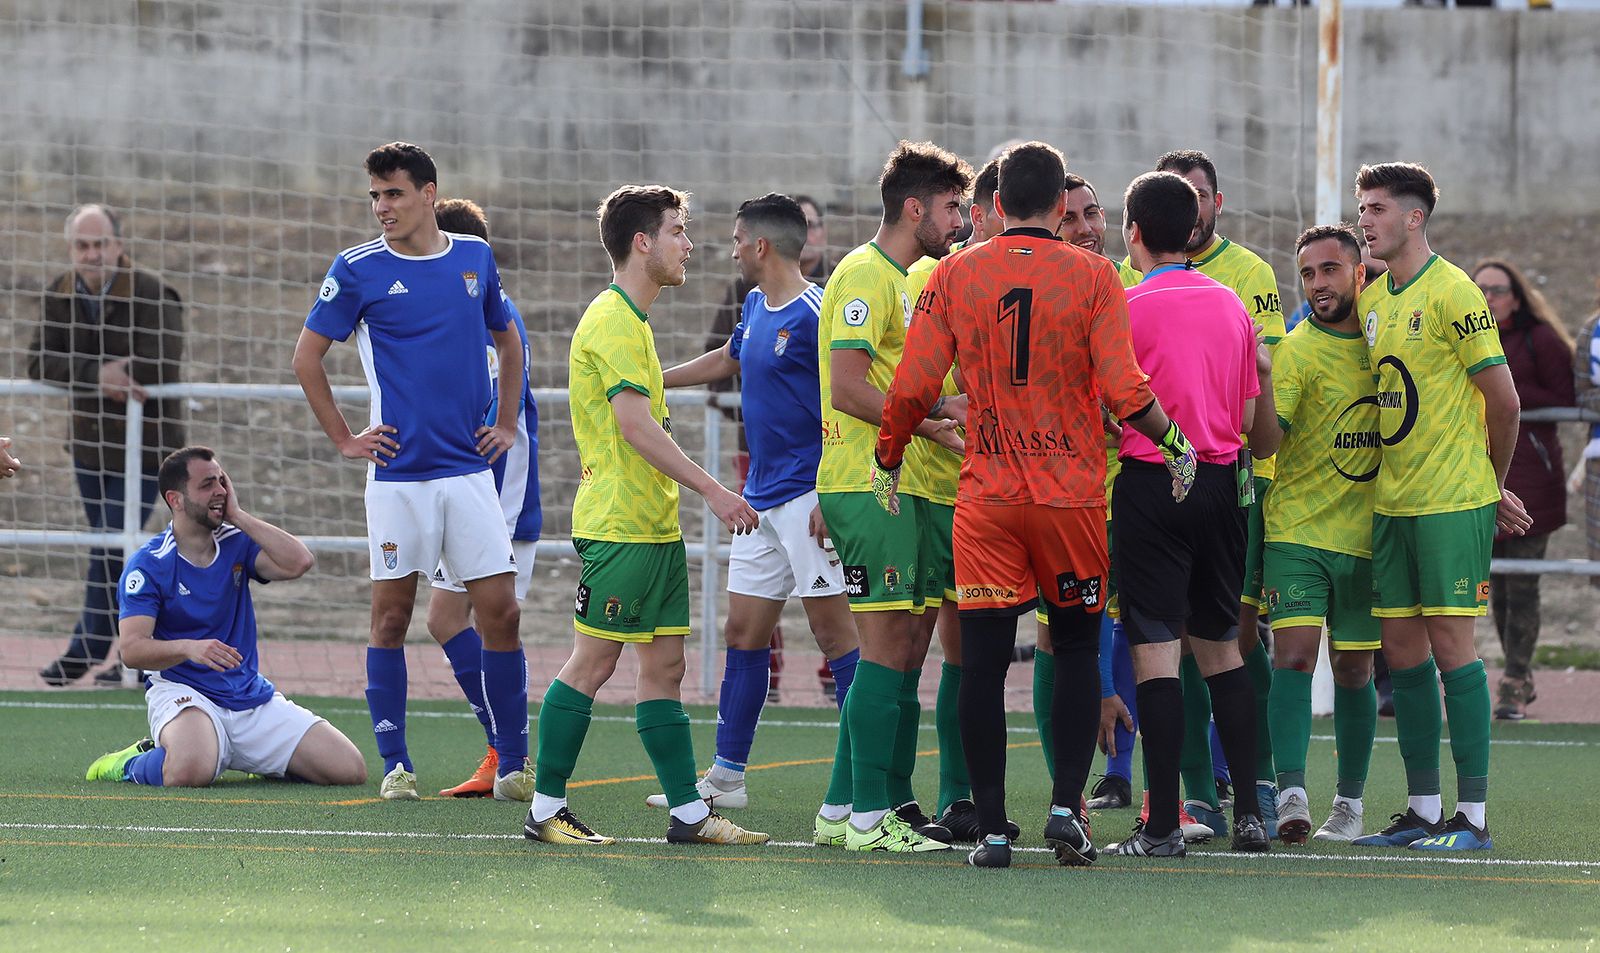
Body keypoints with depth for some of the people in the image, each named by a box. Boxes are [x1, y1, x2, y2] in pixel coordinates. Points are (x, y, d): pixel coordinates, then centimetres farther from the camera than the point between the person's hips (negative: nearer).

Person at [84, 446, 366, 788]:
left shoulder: (237, 545, 6)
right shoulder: (148, 564, -6)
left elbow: (299, 562, -13)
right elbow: (132, 648, -14)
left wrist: (237, 516, -8)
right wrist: (188, 648, -33)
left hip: (253, 696, 5)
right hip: (182, 691, -5)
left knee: (350, 770, -7)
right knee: (190, 772, -40)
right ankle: (133, 764, -3)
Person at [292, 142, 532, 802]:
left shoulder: (475, 259, 8)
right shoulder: (358, 270, -2)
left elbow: (508, 341, 24)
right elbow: (307, 357, 4)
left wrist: (506, 423, 15)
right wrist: (344, 440, 1)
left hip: (470, 468, 2)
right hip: (398, 473, -2)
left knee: (500, 611, -2)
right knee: (392, 615, 0)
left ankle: (512, 766, 5)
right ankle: (395, 766, 7)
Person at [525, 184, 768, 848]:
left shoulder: (631, 322, 19)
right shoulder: (613, 322, -13)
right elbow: (635, 427, -21)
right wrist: (712, 490, -20)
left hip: (654, 526, 10)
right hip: (618, 527, -10)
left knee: (665, 665, 8)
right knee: (593, 663, -6)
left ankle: (688, 812, 8)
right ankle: (546, 810, 0)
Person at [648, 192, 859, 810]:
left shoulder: (815, 313, -14)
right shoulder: (756, 307, 13)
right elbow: (726, 361, 34)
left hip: (806, 498, -9)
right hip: (761, 500, 9)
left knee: (833, 630, -8)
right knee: (743, 631, 11)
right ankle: (726, 777, 17)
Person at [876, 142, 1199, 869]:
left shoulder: (953, 276, 1)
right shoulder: (1093, 277, -4)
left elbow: (912, 389, -1)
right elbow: (1124, 390, -11)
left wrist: (887, 460, 15)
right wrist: (1176, 445, 5)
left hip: (985, 495, 1)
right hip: (1072, 494, -1)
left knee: (983, 660, 2)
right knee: (1077, 650, 13)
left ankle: (992, 829, 0)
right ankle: (1066, 804, 1)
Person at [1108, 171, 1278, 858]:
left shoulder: (1129, 306, -9)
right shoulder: (1231, 304, 9)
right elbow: (1252, 419, 13)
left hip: (1152, 485, -6)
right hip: (1221, 483, 6)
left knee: (1155, 649, -5)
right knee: (1221, 647, 15)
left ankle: (1163, 825, -7)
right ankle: (1248, 813, 11)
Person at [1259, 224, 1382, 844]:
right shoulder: (1296, 351, -8)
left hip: (1365, 536, 4)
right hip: (1296, 531, -4)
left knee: (1353, 667, 9)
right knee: (1294, 655, -15)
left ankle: (1350, 803, 19)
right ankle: (1292, 797, -19)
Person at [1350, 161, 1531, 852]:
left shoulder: (1453, 293, -11)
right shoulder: (1372, 300, 12)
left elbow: (1503, 400, -9)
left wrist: (1489, 485, 5)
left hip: (1452, 505, -7)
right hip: (1393, 503, 7)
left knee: (1450, 645, -7)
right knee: (1402, 650, 7)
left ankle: (1472, 816, -4)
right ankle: (1422, 812, 13)